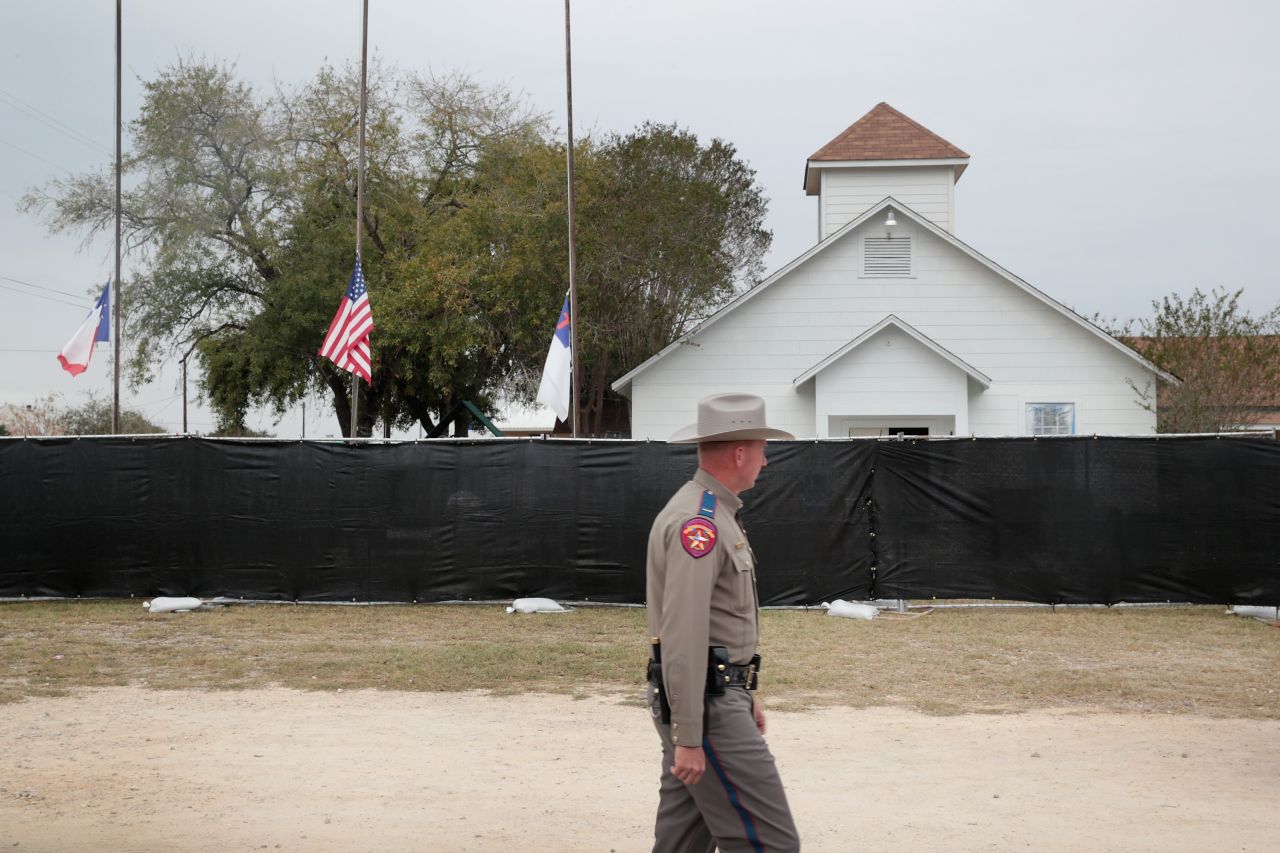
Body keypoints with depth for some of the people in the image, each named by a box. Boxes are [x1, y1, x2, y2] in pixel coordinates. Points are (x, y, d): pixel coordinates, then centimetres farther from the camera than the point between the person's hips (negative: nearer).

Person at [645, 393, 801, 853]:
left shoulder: (712, 514, 15)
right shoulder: (698, 522, -19)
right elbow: (683, 636, -24)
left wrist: (744, 694, 26)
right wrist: (687, 737, -24)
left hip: (717, 692, 10)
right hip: (705, 702, -10)